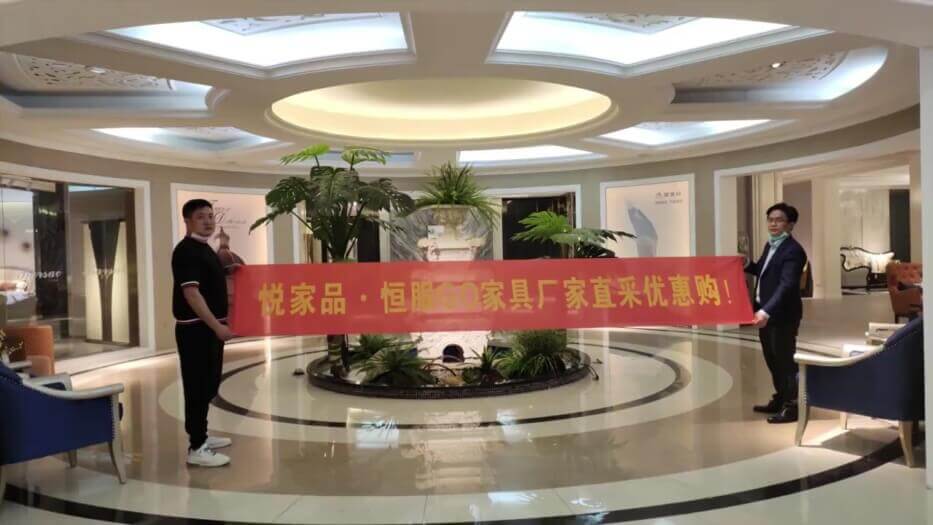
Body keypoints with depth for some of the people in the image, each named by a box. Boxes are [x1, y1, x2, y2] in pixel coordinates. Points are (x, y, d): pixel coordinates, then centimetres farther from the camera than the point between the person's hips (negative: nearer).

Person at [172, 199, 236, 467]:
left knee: (208, 385, 17)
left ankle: (201, 436, 29)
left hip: (209, 328, 10)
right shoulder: (186, 250, -15)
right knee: (197, 387, -5)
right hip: (195, 329, -10)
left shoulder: (205, 249, 15)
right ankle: (196, 448, 2)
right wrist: (217, 326, -25)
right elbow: (191, 293, -23)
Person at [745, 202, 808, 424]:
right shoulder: (770, 245, 12)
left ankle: (792, 406, 13)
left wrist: (767, 311, -38)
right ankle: (780, 399, 33)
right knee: (772, 359, 18)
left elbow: (787, 285, -28)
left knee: (785, 360, 1)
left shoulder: (793, 250, -17)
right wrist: (747, 265, 5)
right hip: (764, 312, 9)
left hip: (782, 315, -9)